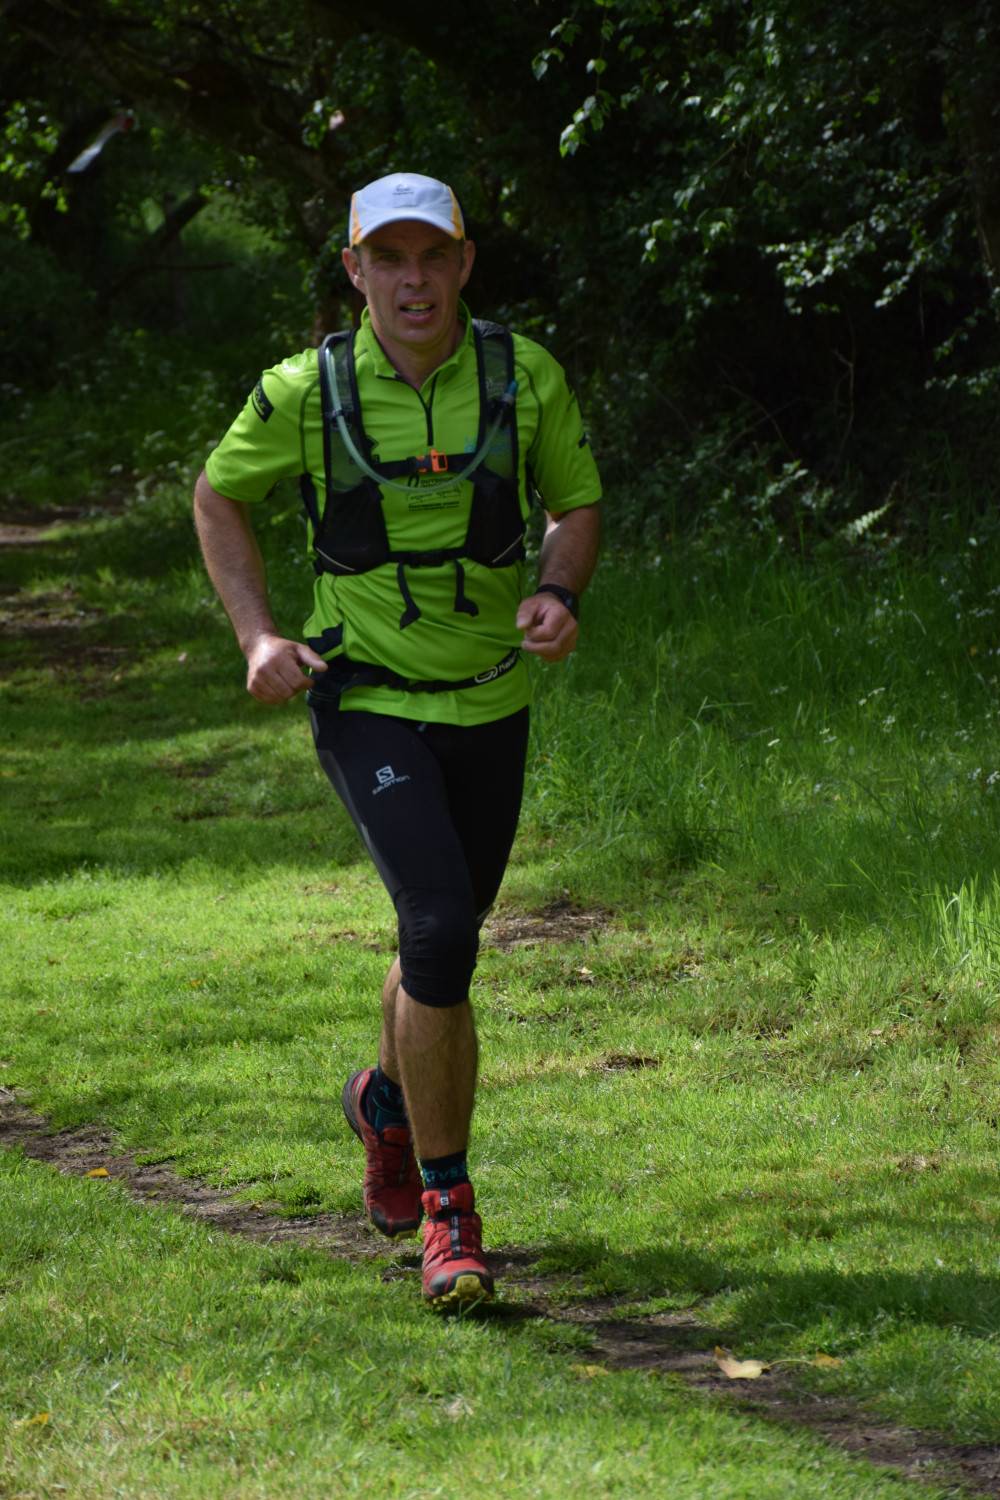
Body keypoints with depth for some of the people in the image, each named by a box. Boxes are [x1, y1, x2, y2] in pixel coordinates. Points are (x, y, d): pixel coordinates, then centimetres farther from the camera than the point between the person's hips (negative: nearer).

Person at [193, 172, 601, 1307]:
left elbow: (576, 502, 8)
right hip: (369, 704, -3)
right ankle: (445, 1207, -10)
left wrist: (559, 593, -13)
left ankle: (388, 1100, 51)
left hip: (490, 708, 3)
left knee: (444, 945, 17)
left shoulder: (522, 377, -7)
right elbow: (219, 496, 7)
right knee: (441, 930, -21)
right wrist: (256, 636, -5)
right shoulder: (307, 392, -10)